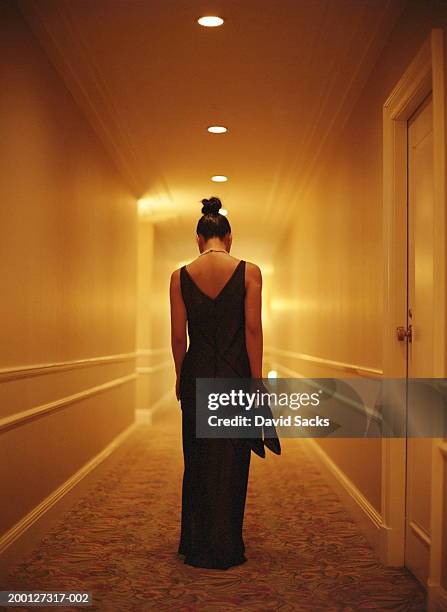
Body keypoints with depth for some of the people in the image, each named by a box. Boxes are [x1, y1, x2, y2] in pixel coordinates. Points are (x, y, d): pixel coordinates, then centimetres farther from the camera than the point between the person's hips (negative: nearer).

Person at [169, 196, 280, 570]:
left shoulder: (181, 276, -1)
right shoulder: (249, 272, -5)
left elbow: (178, 336, -1)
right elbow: (253, 330, -9)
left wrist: (181, 378, 12)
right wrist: (257, 381, -4)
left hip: (197, 376, 2)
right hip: (236, 376, -1)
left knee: (197, 461, 14)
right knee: (231, 464, 9)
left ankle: (197, 547, 24)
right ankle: (226, 550, 17)